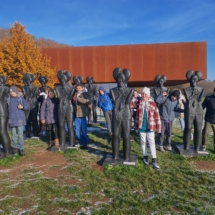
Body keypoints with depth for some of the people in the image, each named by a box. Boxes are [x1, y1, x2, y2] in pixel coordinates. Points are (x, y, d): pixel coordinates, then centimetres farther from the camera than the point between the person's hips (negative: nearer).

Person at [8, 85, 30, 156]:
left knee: (20, 134, -4)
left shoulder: (21, 99, 0)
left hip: (20, 119, -2)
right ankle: (15, 147, 22)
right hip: (12, 120, 2)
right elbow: (7, 109, 14)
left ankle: (21, 148, 3)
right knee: (14, 135, 9)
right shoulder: (8, 100, 6)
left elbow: (28, 107, 1)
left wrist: (22, 107, -19)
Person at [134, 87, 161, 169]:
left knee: (152, 143, 2)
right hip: (141, 127, 2)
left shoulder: (153, 104, -5)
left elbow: (157, 116, -4)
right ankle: (145, 157, 27)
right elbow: (137, 114, 5)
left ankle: (154, 161, 7)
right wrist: (136, 125, 1)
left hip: (150, 127, -2)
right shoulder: (139, 103, 1)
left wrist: (158, 127, -4)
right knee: (143, 142, 11)